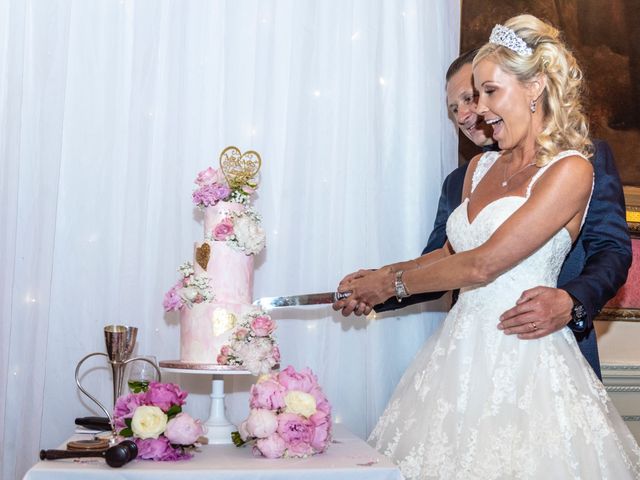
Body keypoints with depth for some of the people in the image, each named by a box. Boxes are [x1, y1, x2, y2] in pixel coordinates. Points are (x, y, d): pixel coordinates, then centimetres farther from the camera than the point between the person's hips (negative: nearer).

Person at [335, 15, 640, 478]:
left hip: (522, 356, -6)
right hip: (460, 349, 6)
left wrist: (395, 282, -6)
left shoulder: (570, 170, -11)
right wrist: (379, 278, 7)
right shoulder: (480, 167, 11)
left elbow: (483, 265, -16)